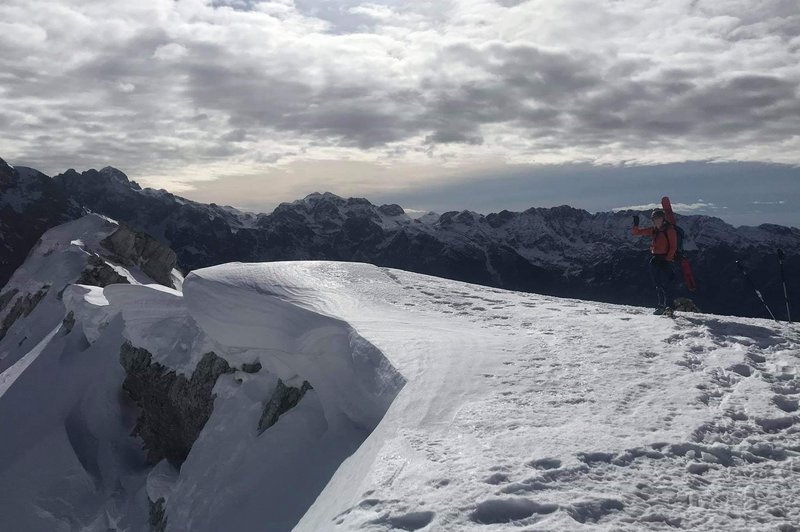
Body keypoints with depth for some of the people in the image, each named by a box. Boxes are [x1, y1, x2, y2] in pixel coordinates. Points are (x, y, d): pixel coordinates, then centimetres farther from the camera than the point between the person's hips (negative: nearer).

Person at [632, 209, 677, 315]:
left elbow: (673, 247, -9)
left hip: (665, 259, -7)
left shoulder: (669, 230, -6)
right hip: (654, 260, 7)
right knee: (658, 285, 10)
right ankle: (661, 305, 17)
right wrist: (636, 225, -3)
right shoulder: (653, 230, 13)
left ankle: (668, 306, -13)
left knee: (666, 284, -11)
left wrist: (668, 259, -16)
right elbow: (637, 232, 16)